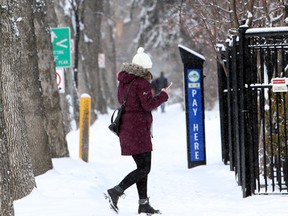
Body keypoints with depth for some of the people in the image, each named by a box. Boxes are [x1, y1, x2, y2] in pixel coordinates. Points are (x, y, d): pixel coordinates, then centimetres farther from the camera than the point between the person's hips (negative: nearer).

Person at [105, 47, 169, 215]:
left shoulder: (124, 81, 11)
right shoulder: (142, 83, -14)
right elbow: (148, 105, -17)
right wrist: (163, 95, -3)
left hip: (125, 128, 9)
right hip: (138, 129, -9)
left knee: (142, 166, 15)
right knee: (144, 168, -6)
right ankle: (116, 191, -16)